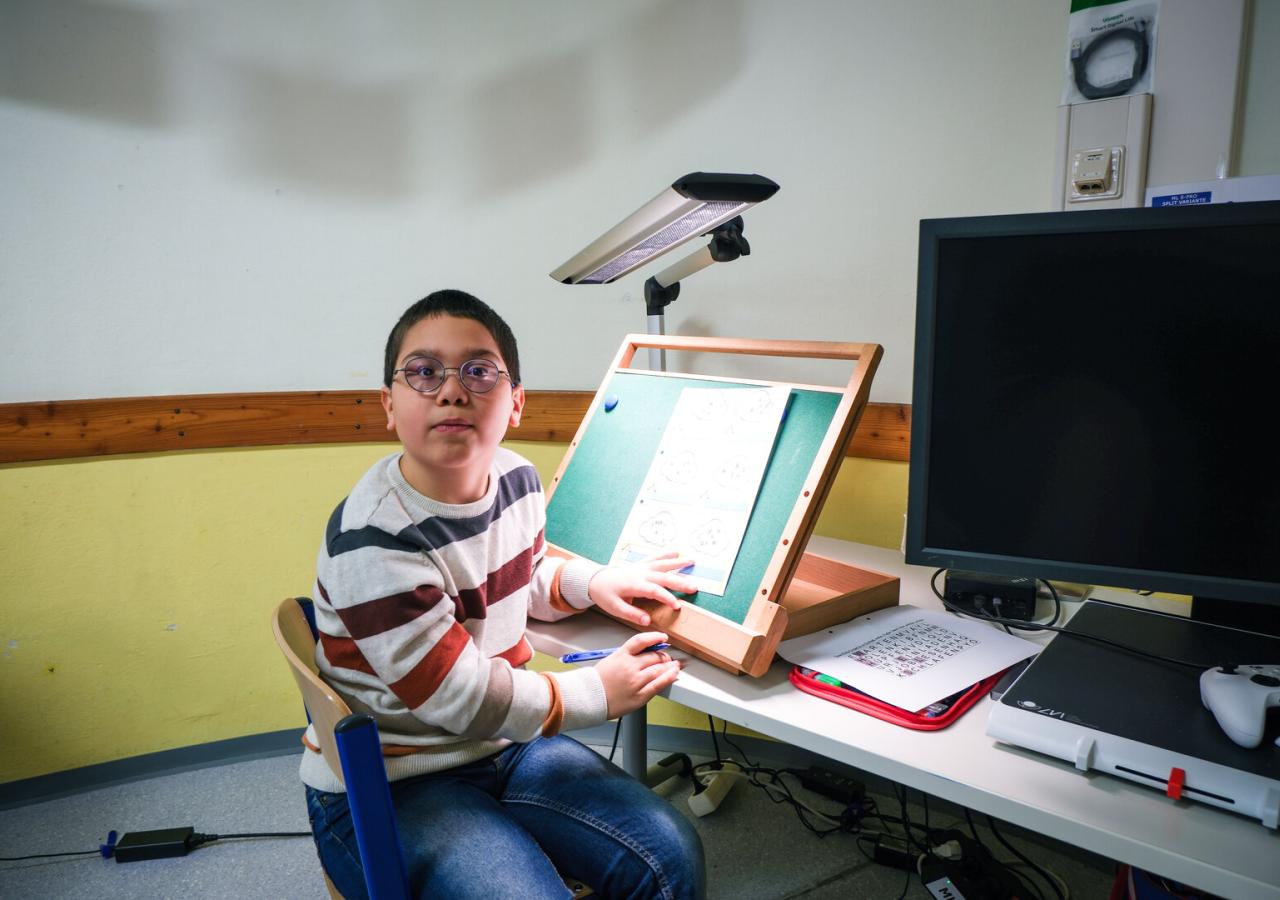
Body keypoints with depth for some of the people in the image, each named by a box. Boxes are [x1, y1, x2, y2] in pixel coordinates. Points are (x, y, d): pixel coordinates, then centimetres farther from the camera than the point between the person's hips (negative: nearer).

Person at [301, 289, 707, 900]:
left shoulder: (516, 477, -4)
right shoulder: (373, 539, -27)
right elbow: (463, 700, -23)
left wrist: (593, 581, -2)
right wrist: (599, 692, -13)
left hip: (504, 744, 7)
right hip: (387, 786, -6)